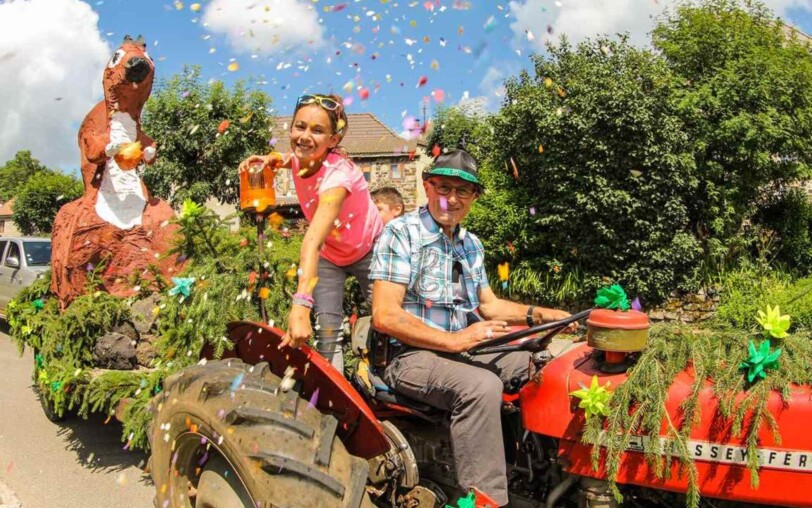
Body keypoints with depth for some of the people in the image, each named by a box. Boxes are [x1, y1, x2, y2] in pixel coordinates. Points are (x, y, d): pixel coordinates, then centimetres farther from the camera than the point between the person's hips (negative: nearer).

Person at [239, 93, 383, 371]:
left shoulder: (338, 173, -37)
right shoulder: (299, 160, -18)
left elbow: (313, 240, -51)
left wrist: (301, 305, -60)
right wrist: (272, 158, -15)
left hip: (369, 251, -4)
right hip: (329, 255, 5)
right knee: (327, 333, -8)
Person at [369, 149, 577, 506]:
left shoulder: (471, 245, 15)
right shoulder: (401, 233, -10)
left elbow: (489, 305, 21)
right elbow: (385, 316, -18)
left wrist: (542, 315, 5)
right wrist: (453, 341, -24)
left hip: (463, 350, 8)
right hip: (411, 355, -8)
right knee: (481, 385, -33)